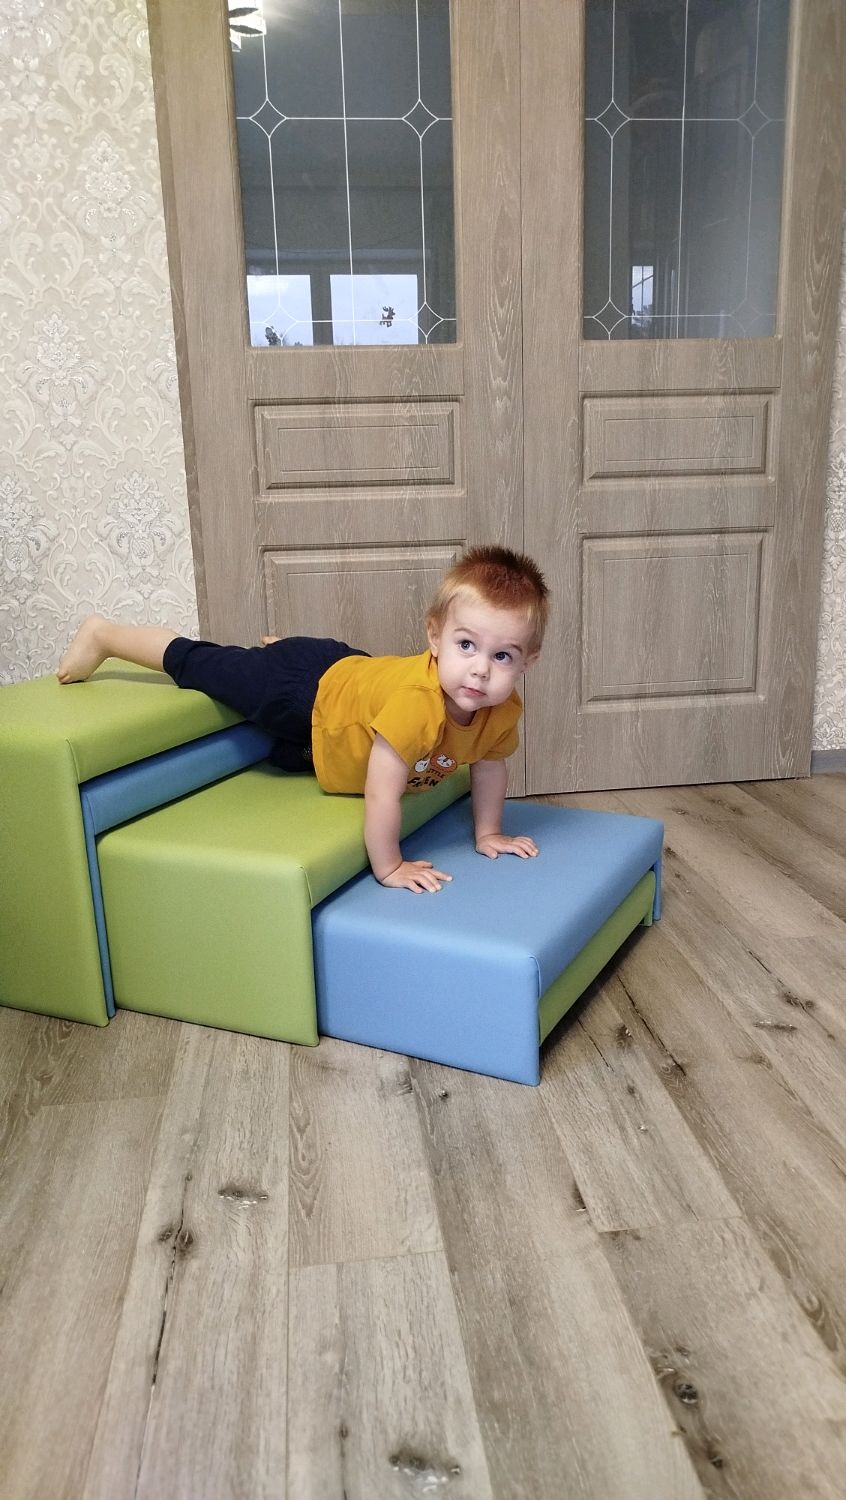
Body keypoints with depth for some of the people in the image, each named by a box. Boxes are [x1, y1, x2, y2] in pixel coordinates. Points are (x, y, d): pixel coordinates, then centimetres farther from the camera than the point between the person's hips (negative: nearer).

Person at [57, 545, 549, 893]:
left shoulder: (503, 712, -23)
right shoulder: (417, 702, -45)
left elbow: (490, 766, -2)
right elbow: (381, 794, -40)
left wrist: (488, 834, 0)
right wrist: (389, 867, -30)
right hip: (310, 691, -6)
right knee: (202, 665, 12)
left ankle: (281, 648, 55)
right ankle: (103, 635, 31)